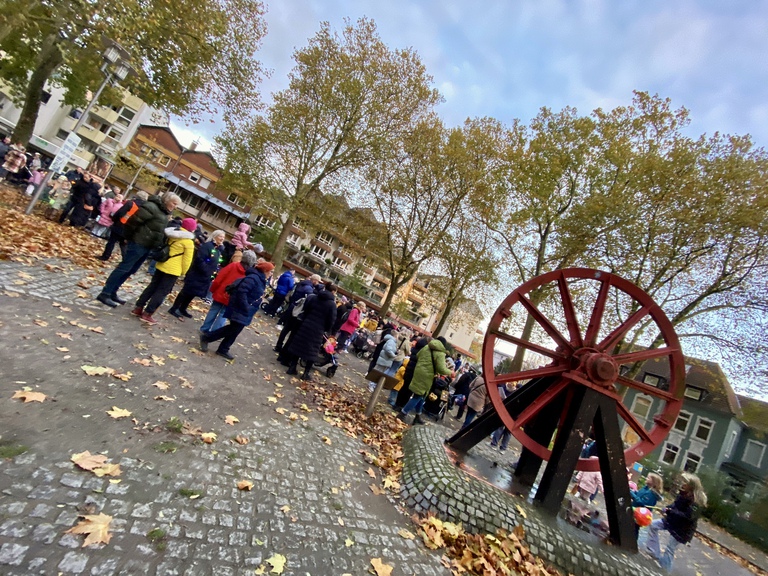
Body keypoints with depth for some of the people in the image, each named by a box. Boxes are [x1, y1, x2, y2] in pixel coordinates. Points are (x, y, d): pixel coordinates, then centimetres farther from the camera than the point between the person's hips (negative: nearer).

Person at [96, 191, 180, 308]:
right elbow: (134, 220, -18)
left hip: (147, 246, 9)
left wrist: (158, 244, 13)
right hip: (138, 244, -9)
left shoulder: (164, 213, 15)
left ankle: (112, 293, 24)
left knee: (130, 270, 14)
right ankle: (104, 294, 3)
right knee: (124, 268, -5)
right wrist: (129, 236, -10)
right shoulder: (151, 207, -15)